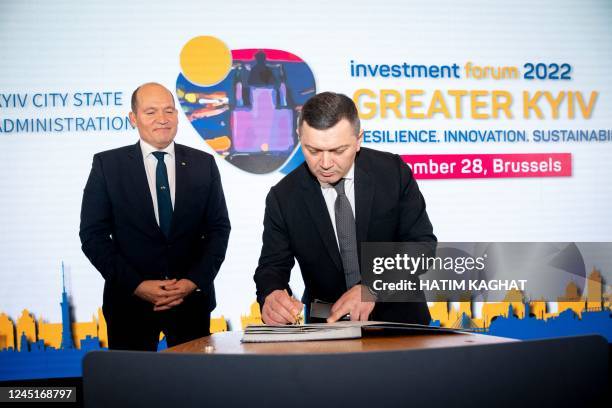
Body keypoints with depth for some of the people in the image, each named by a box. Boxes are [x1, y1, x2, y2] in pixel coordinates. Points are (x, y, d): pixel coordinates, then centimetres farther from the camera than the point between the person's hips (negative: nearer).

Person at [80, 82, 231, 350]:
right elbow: (93, 235, -3)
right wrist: (137, 285, -12)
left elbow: (219, 228, 5)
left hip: (193, 298, 2)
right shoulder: (107, 164, 0)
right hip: (129, 300, -1)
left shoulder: (203, 164, 5)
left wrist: (194, 281, -9)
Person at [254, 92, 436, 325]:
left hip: (398, 317, 1)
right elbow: (273, 267, -2)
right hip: (328, 324, 0)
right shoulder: (283, 198, -5)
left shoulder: (393, 172, -6)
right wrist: (271, 297, -26)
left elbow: (422, 243, -6)